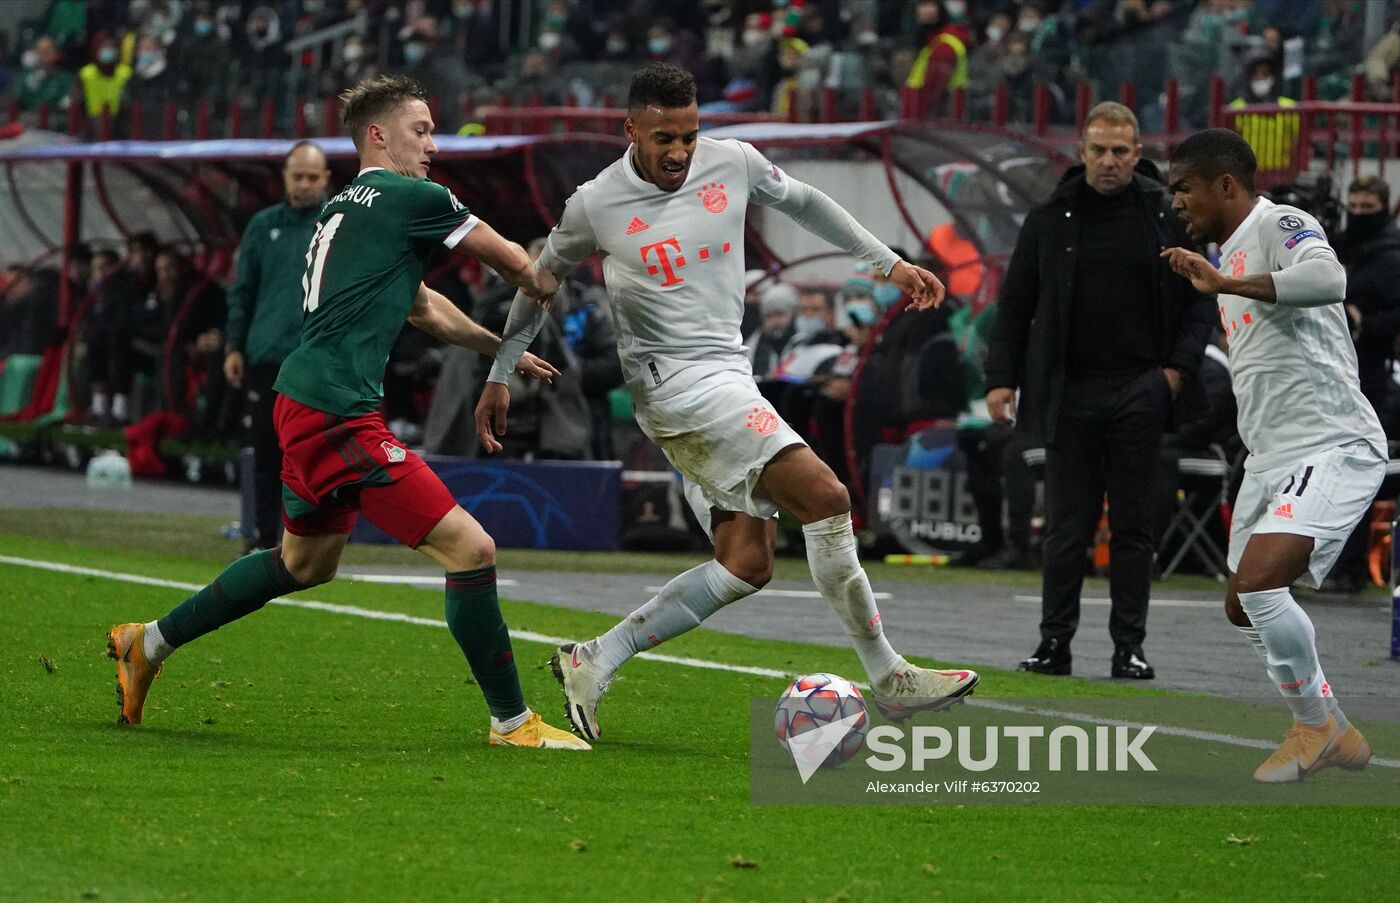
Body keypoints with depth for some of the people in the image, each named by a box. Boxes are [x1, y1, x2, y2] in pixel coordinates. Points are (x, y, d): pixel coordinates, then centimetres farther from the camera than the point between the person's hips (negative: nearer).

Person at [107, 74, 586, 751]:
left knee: (305, 562, 29)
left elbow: (421, 308, 34)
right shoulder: (412, 200, -7)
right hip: (337, 410, -10)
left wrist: (501, 348, 39)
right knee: (470, 548, -11)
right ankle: (511, 722, -6)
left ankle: (149, 643, 37)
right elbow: (511, 262, 6)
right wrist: (542, 288, 27)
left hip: (306, 407, 10)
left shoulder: (344, 209, 21)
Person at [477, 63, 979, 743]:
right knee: (825, 497, -17)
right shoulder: (595, 205, -7)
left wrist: (889, 263, 24)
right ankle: (889, 679, -12)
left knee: (747, 564, 1)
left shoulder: (732, 164, 3)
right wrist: (499, 376, 14)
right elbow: (540, 280, 10)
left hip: (726, 376, 7)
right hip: (678, 381, -7)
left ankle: (595, 661, 5)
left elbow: (802, 202, 22)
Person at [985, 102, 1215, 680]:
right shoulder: (1050, 219, 6)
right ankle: (1054, 643, 7)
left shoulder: (1166, 215, 4)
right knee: (1067, 524, 2)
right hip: (1069, 394, 0)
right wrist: (1001, 378, 1)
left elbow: (1199, 300, 8)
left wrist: (1179, 366, -4)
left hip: (1140, 393, 0)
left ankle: (1129, 647, 6)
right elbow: (1015, 303, 9)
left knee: (1133, 524, 2)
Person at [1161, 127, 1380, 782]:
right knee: (1244, 608, 12)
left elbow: (1328, 280, -34)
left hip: (1332, 447, -11)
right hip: (1272, 456, 11)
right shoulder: (1230, 252, 19)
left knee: (1258, 580, -25)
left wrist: (1222, 282, -33)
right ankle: (1330, 735, 26)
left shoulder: (1280, 226, -11)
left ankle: (1315, 722, -5)